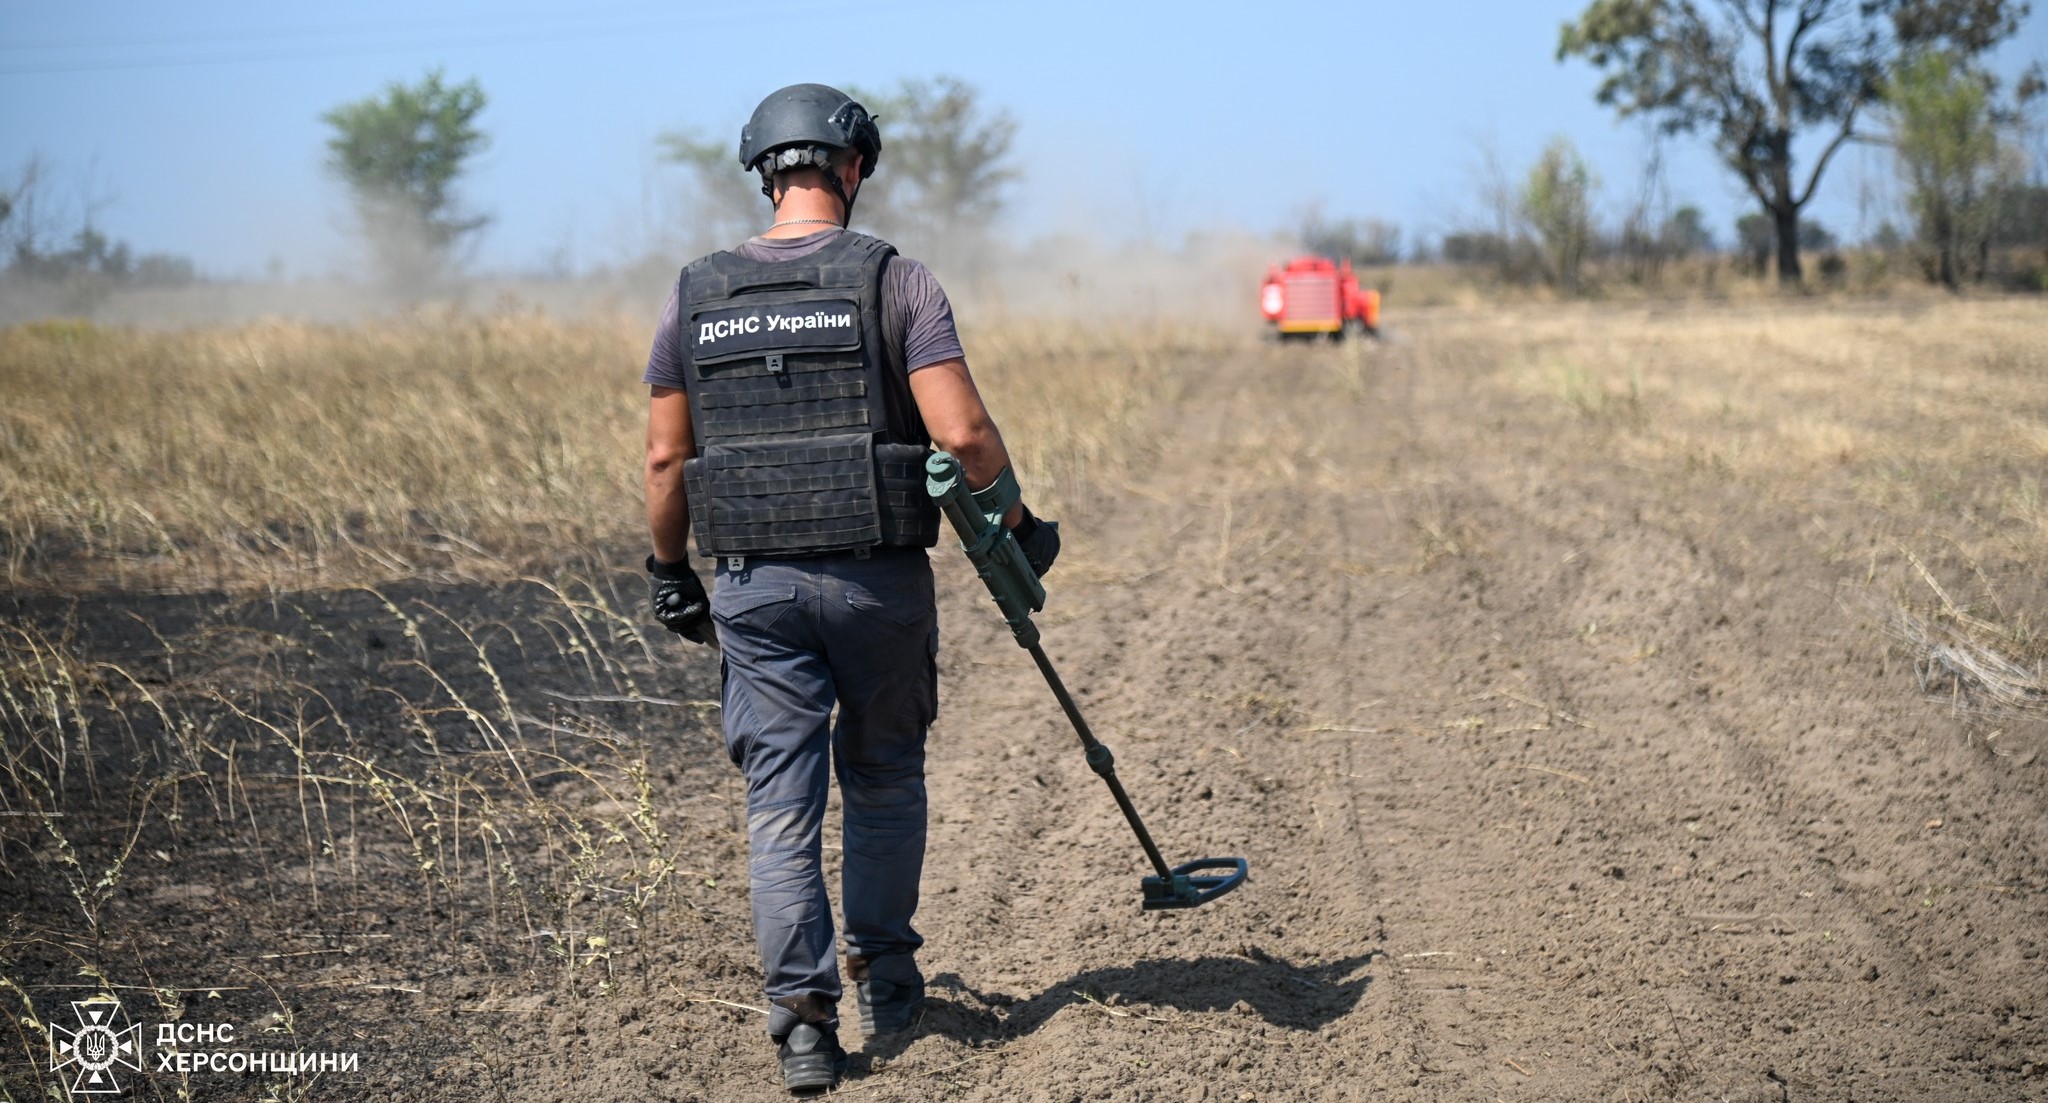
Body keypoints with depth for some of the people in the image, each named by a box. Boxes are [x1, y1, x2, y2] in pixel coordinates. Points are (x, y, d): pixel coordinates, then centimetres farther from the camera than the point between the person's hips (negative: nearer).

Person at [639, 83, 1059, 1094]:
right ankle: (884, 975, 28)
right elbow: (963, 433, -13)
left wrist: (667, 570, 19)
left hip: (755, 585, 2)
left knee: (781, 804, 4)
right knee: (885, 781, 18)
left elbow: (665, 459, 6)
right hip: (879, 578, -1)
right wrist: (1021, 523, 2)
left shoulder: (696, 295, 3)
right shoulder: (893, 280, -6)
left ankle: (801, 1014, -3)